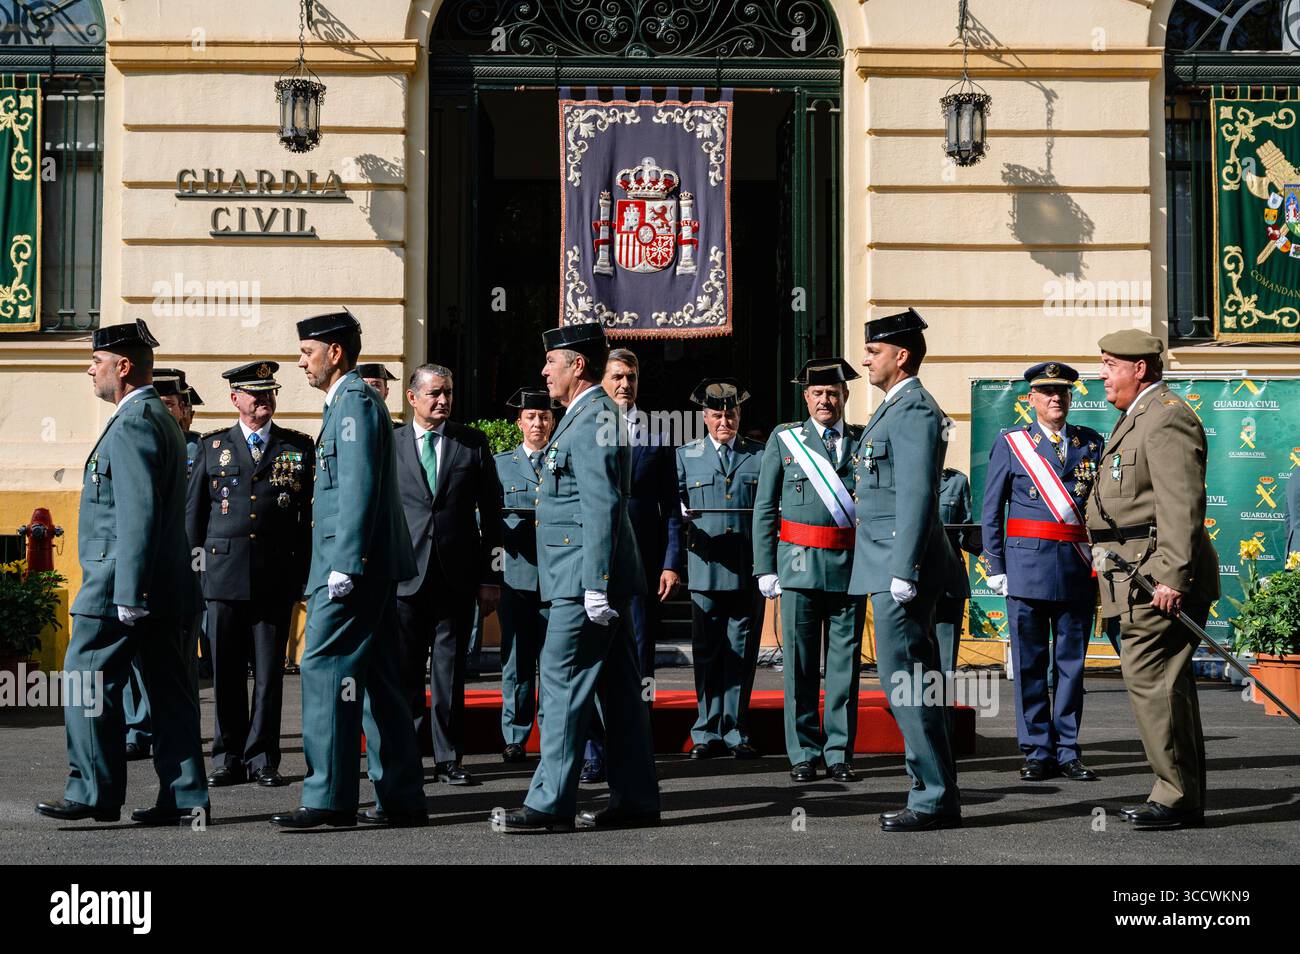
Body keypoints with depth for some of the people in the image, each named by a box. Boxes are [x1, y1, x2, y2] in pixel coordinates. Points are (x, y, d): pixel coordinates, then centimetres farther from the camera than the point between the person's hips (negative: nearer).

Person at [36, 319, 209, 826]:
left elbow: (138, 514, -22)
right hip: (166, 584, 10)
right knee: (169, 690, 8)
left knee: (86, 682, 0)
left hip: (122, 581, -10)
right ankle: (185, 798, 10)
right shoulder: (162, 419, 18)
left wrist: (127, 594, -23)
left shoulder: (132, 424, -14)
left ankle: (93, 793, 6)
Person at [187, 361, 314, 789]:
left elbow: (310, 515, 6)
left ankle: (262, 759, 11)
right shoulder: (213, 446, 10)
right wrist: (192, 569, 5)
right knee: (226, 672, 4)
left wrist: (304, 572, 0)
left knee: (269, 672, 3)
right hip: (224, 575, 1)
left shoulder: (299, 447, 8)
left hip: (277, 577, 0)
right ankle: (228, 759, 14)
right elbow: (193, 512, 11)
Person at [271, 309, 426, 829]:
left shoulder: (354, 401, -11)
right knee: (374, 678, 10)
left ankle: (329, 796, -7)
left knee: (326, 668, -9)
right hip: (366, 566, 10)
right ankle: (401, 797, 14)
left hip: (353, 564, -10)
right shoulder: (350, 401, 21)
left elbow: (359, 489, -20)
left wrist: (345, 565, -22)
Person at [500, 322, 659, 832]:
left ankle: (550, 803, -2)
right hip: (596, 578, 10)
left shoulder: (593, 417, -14)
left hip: (584, 579, -10)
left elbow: (602, 507, -21)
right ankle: (635, 799, 16)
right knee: (617, 688, 11)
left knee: (563, 683, -7)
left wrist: (594, 585, -23)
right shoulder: (591, 415, 19)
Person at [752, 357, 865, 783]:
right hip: (799, 566, -1)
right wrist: (765, 568, -1)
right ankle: (804, 755, 10)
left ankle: (839, 753, 13)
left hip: (850, 567, 1)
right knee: (800, 664, 2)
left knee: (845, 662, 4)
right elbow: (764, 508, 6)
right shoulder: (783, 440, 7)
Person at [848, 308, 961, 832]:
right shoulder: (896, 409, 20)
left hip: (899, 567, -11)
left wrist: (903, 572, -23)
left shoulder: (915, 411, -13)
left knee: (906, 683, -8)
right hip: (891, 569, 11)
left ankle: (934, 798, -1)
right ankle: (937, 793, 19)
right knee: (916, 682, 13)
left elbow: (916, 497, -20)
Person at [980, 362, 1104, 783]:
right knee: (1030, 663, 2)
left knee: (1072, 661, 6)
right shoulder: (1010, 443, 5)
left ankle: (1068, 752, 14)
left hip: (1079, 569, 2)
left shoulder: (1092, 443, 11)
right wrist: (995, 567, -1)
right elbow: (991, 511, 5)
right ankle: (1038, 752, 9)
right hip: (1028, 564, -2)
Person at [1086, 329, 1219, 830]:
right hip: (1141, 574, 11)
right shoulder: (1140, 417, 21)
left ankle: (1177, 797, -3)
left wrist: (1172, 576, -26)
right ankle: (1184, 795, 20)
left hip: (1159, 576, -11)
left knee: (1151, 680, -10)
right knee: (1164, 682, 13)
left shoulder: (1167, 418, -13)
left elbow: (1181, 504, -22)